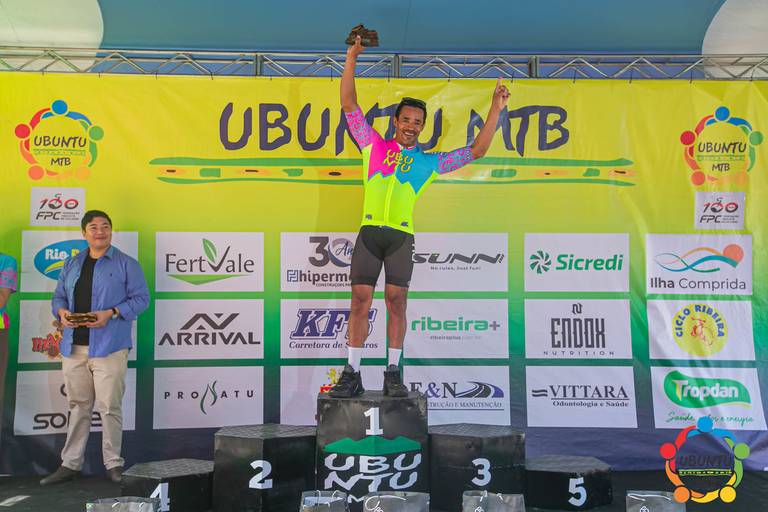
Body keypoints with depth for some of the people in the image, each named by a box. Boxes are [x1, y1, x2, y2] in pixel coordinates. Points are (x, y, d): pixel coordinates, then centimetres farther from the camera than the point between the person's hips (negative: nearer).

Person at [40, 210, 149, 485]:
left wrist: (111, 313, -15)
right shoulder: (72, 264, 17)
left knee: (110, 407, -3)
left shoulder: (126, 264, 2)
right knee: (77, 406, 11)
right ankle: (70, 464, 19)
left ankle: (113, 464, 8)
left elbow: (140, 298, -3)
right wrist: (62, 312, -3)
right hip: (73, 347, 4)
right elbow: (58, 296, 19)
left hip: (109, 347, -4)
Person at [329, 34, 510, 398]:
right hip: (370, 231, 0)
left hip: (401, 236, 0)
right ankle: (352, 374, 0)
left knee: (396, 300, -4)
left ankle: (393, 372, 5)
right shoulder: (374, 146, 16)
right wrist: (351, 59, 11)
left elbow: (476, 151, 16)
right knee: (360, 299, -5)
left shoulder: (429, 162, 16)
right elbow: (348, 104, 15)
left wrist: (496, 109, 14)